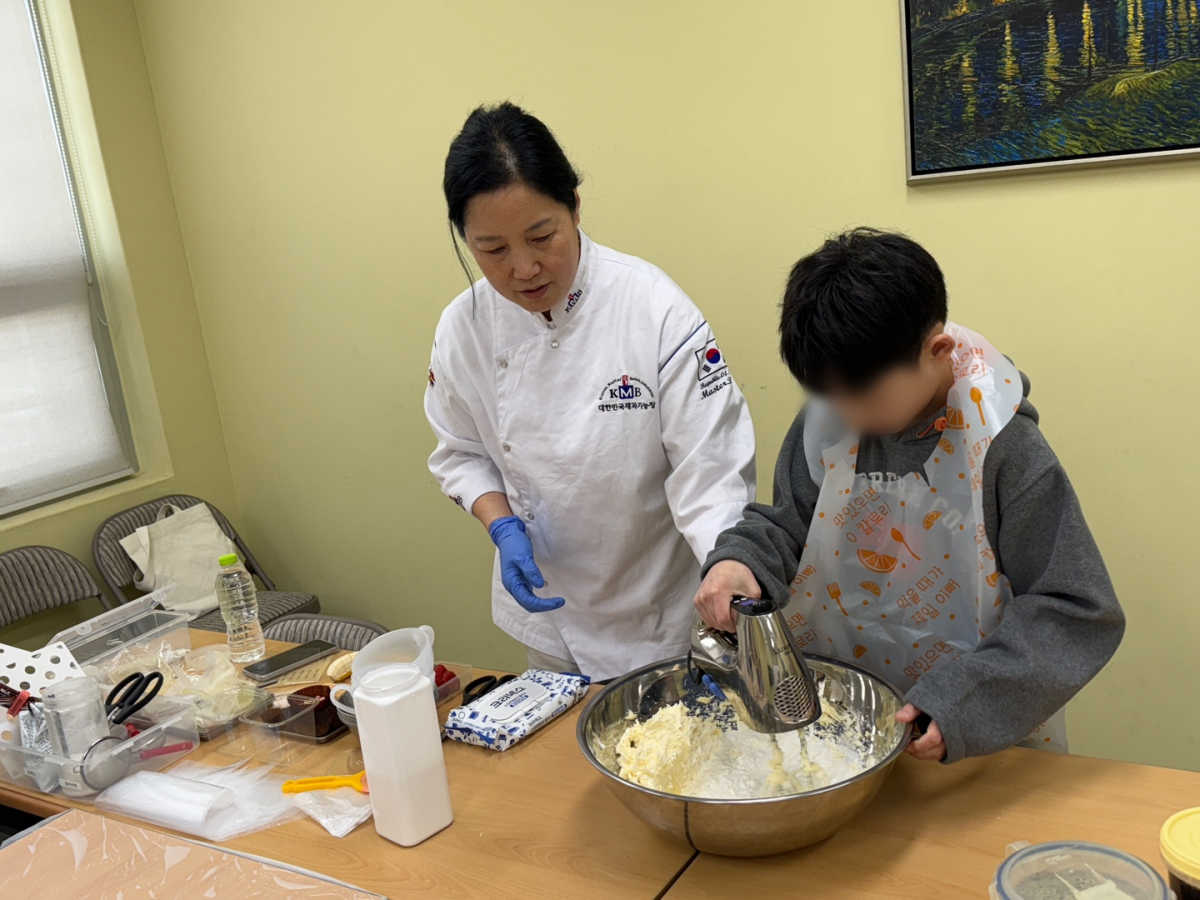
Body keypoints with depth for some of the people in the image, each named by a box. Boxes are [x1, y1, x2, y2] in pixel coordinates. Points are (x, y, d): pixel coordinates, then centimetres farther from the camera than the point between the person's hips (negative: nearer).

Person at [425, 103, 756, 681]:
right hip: (549, 607, 4)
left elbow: (711, 471, -23)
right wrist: (504, 526, -14)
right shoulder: (465, 328, -11)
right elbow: (461, 452, 4)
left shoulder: (653, 308, -24)